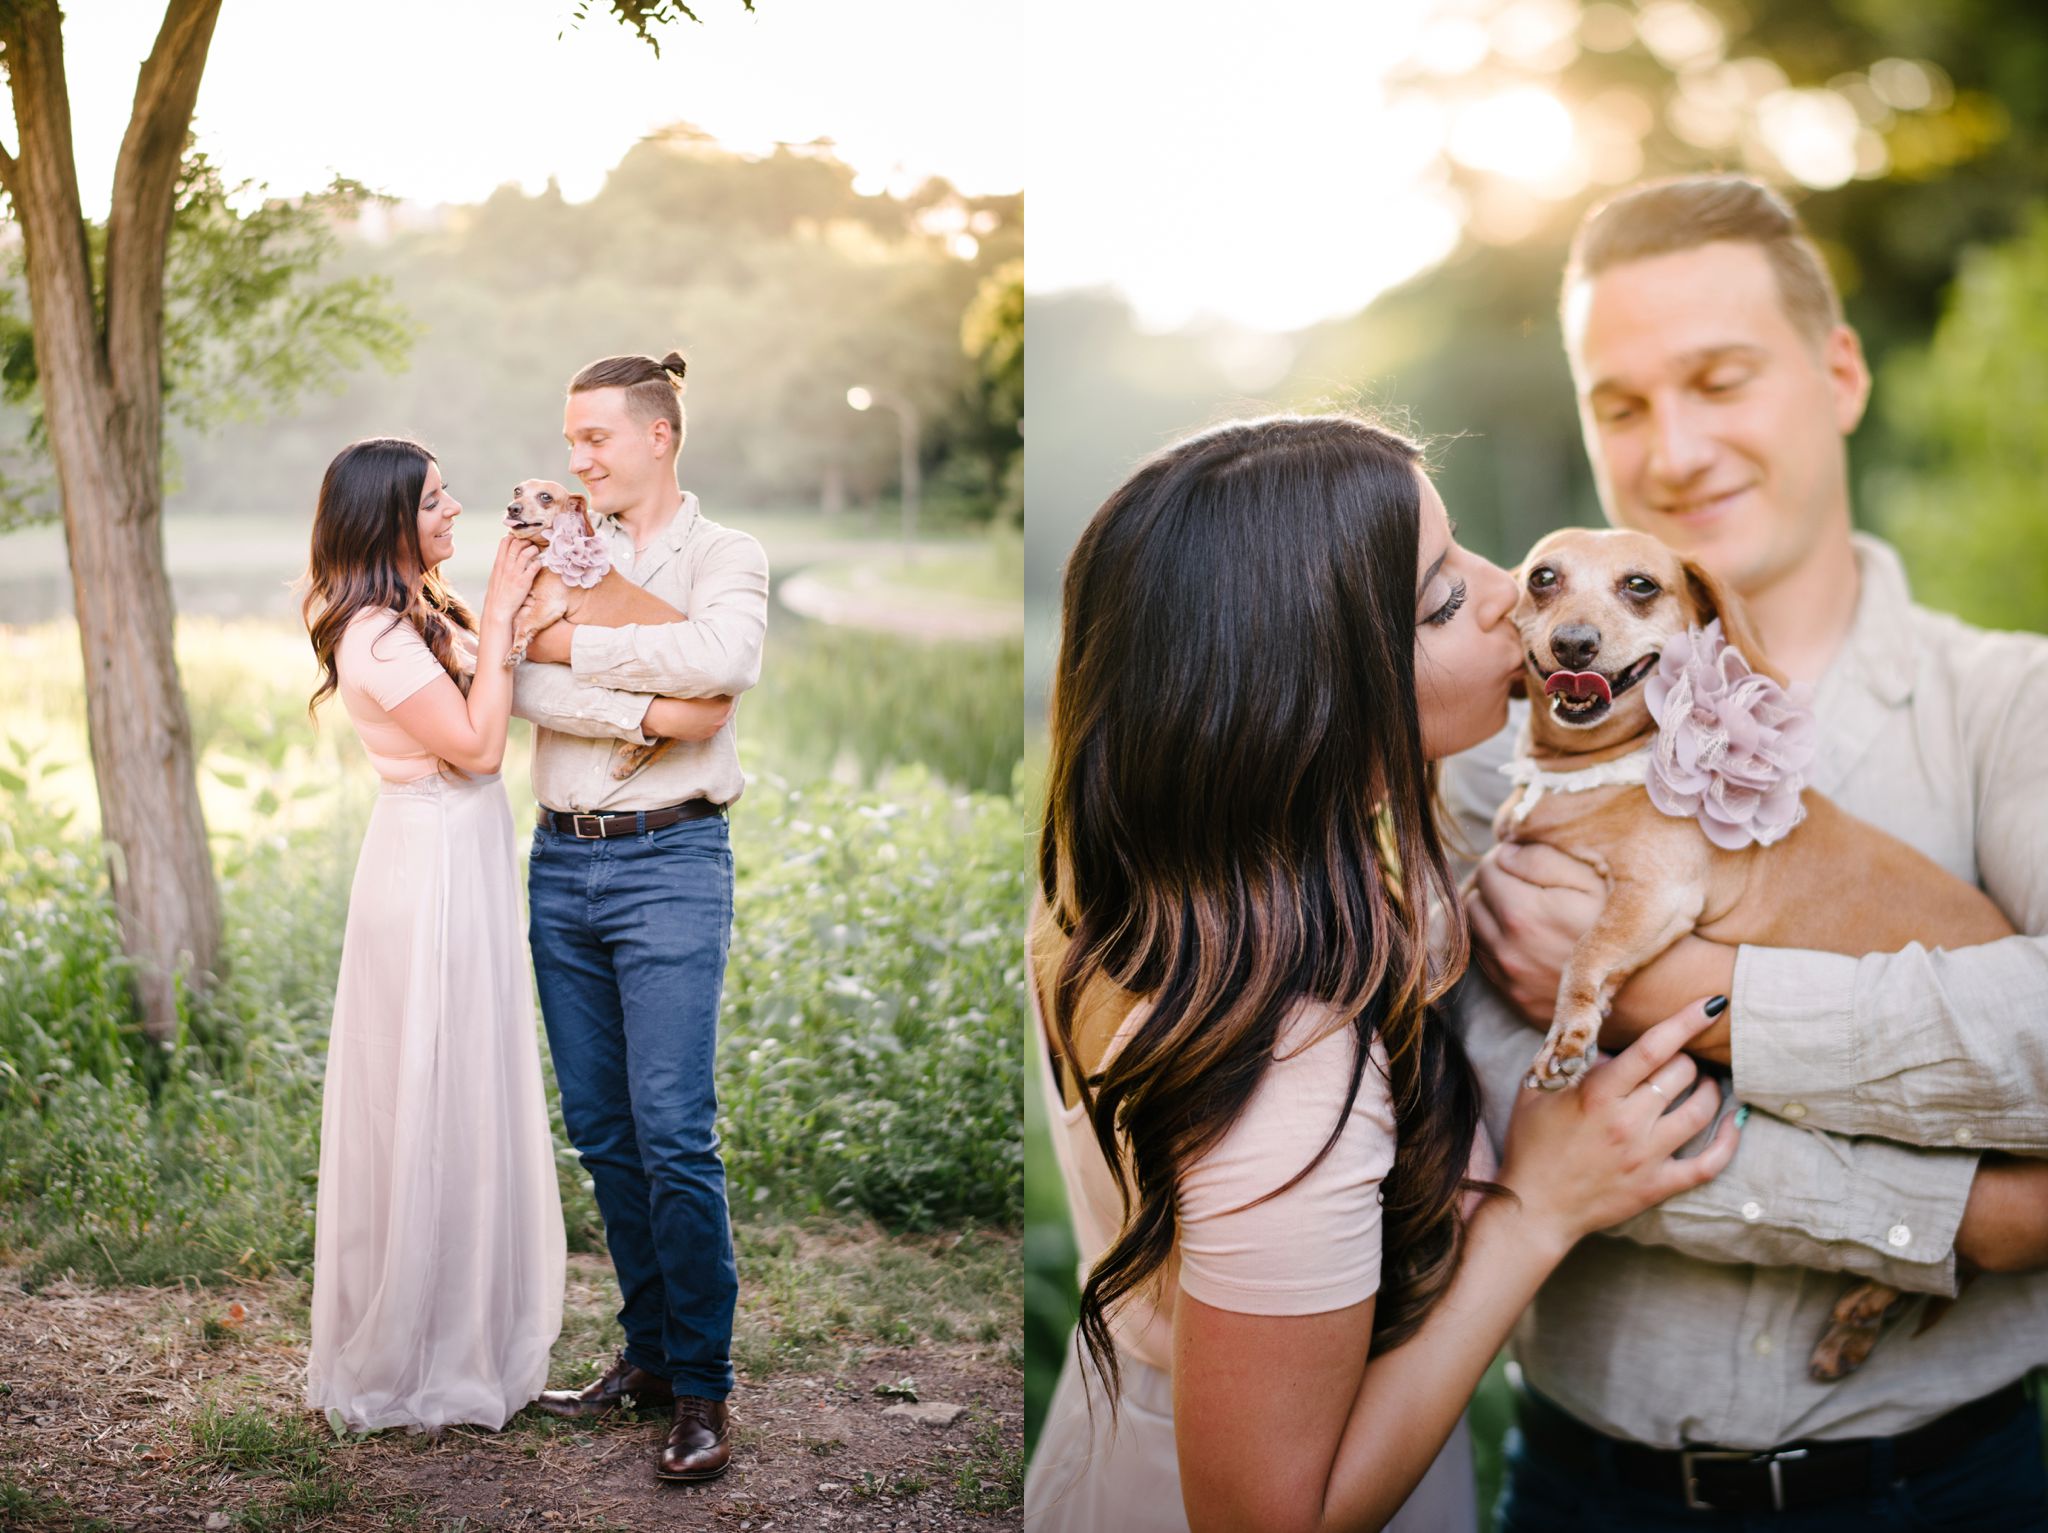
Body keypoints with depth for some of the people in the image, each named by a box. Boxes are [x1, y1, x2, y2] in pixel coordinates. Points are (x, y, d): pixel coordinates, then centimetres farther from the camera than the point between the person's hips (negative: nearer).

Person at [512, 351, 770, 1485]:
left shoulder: (724, 557, 3)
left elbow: (719, 656, -20)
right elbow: (522, 690, -4)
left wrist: (574, 645, -11)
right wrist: (647, 714, -17)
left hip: (669, 861, -5)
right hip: (561, 861, 5)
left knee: (673, 1131, -9)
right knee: (598, 1127, 9)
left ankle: (702, 1387, 0)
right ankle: (649, 1350, 21)